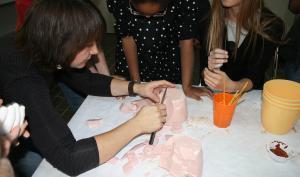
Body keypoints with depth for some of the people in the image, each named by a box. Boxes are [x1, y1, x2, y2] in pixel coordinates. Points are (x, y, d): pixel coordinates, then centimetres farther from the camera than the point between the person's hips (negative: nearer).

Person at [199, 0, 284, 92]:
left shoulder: (271, 25, -13)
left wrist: (231, 87, -36)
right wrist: (211, 69, -28)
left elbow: (255, 75, -16)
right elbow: (203, 68, -6)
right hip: (213, 93, 2)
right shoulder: (210, 19, -9)